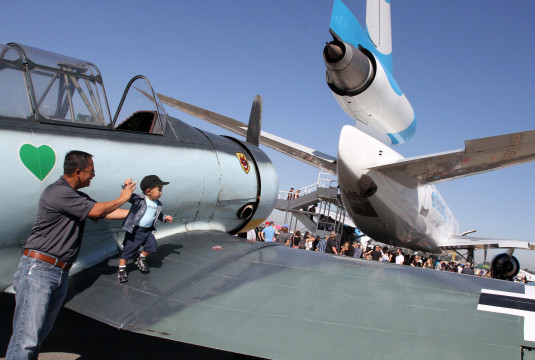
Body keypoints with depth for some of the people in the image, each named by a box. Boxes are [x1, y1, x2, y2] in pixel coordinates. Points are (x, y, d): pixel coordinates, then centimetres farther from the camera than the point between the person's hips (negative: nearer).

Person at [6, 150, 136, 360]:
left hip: (61, 274, 9)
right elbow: (97, 211, -12)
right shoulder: (58, 192, -14)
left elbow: (105, 213, 22)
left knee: (40, 334, 12)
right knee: (26, 339, -9)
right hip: (38, 270, -9)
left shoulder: (78, 197, 17)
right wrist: (122, 198, 4)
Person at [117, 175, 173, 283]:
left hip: (148, 230, 5)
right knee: (129, 248, 0)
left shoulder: (158, 204, 7)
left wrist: (165, 217, 10)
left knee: (152, 246, -5)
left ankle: (141, 259, 23)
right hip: (135, 230, -5)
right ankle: (121, 268, 16)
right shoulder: (139, 199, -13)